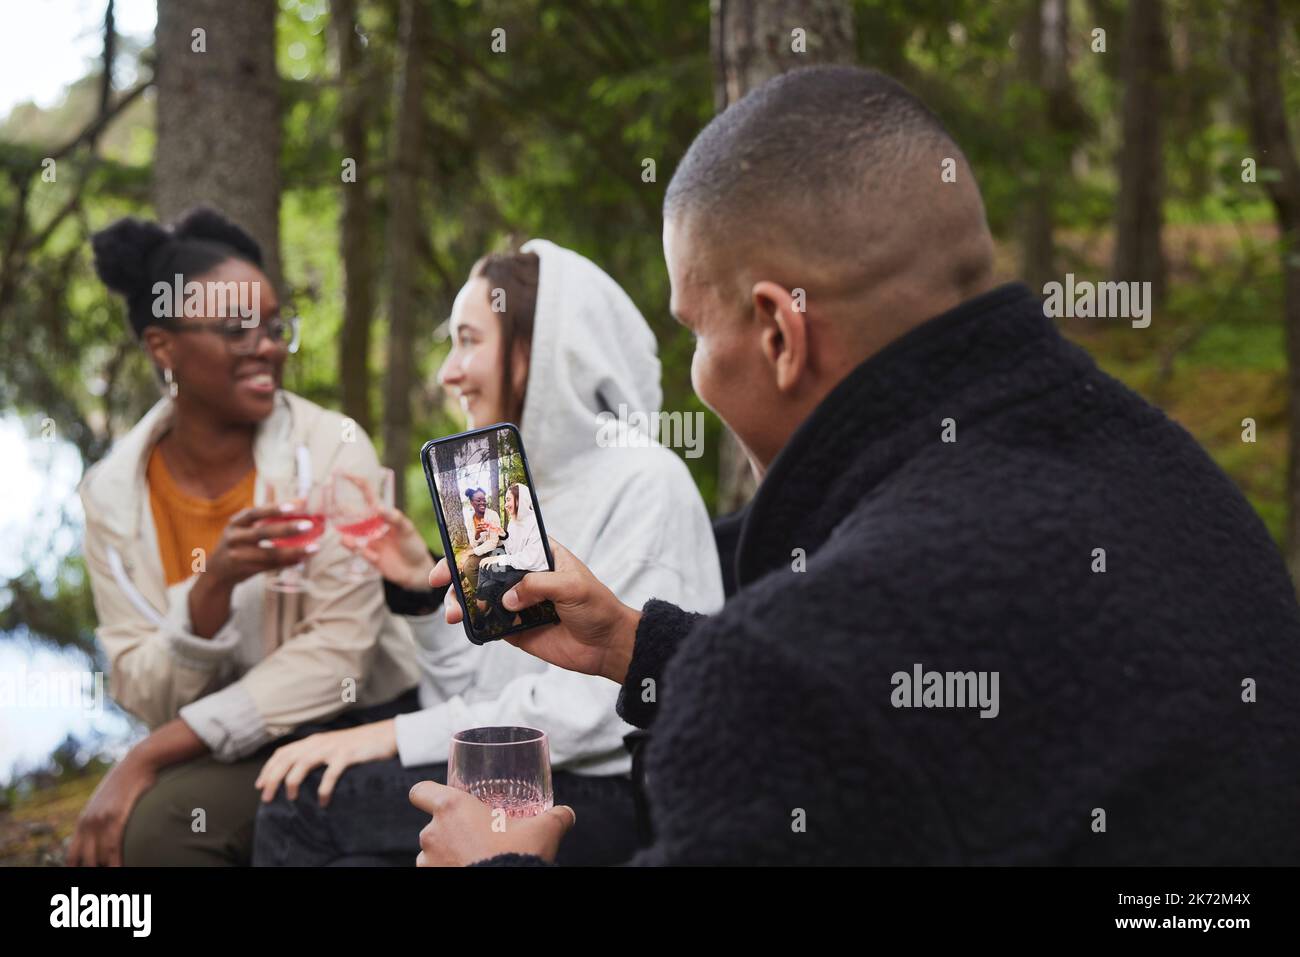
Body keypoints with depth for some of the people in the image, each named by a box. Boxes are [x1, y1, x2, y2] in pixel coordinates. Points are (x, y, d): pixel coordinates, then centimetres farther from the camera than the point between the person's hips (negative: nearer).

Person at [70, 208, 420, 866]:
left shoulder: (331, 452, -11)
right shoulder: (114, 491, -3)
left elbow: (338, 652, -16)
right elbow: (145, 698, -6)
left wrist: (150, 757, -20)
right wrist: (212, 586, -26)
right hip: (212, 756, 3)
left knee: (157, 825, -26)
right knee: (98, 841, -22)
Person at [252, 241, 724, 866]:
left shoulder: (643, 486, -9)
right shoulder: (514, 493, 15)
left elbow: (591, 709, -18)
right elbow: (483, 693, 14)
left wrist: (396, 736, -18)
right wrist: (422, 591, -1)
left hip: (608, 798, -6)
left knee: (305, 798, -20)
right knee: (358, 860, -24)